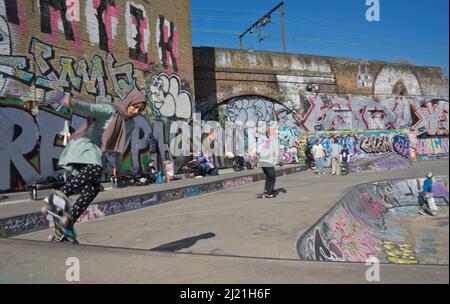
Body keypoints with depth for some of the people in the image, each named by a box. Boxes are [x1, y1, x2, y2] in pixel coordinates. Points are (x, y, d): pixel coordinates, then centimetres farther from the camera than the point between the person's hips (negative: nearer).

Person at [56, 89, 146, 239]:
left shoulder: (130, 124, 12)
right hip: (84, 145, -7)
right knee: (94, 171, -37)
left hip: (96, 154, 7)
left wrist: (117, 165, 24)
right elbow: (89, 108, -28)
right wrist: (72, 103, -48)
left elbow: (120, 145, 21)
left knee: (92, 189, -8)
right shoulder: (109, 110, -10)